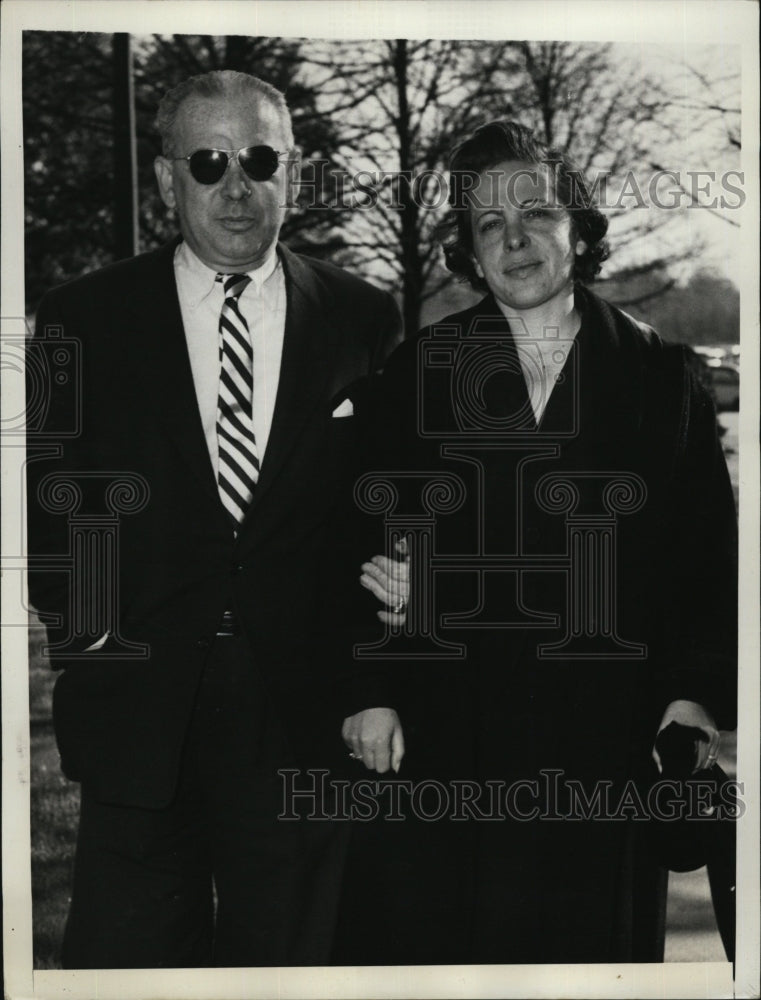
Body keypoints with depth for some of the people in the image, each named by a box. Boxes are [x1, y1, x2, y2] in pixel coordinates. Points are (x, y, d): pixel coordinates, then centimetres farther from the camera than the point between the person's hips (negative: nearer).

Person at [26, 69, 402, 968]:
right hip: (139, 715, 0)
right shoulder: (82, 320, 2)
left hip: (304, 717, 1)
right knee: (125, 960, 7)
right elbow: (45, 500, 6)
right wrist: (85, 637, -4)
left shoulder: (364, 321, 3)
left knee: (287, 954, 13)